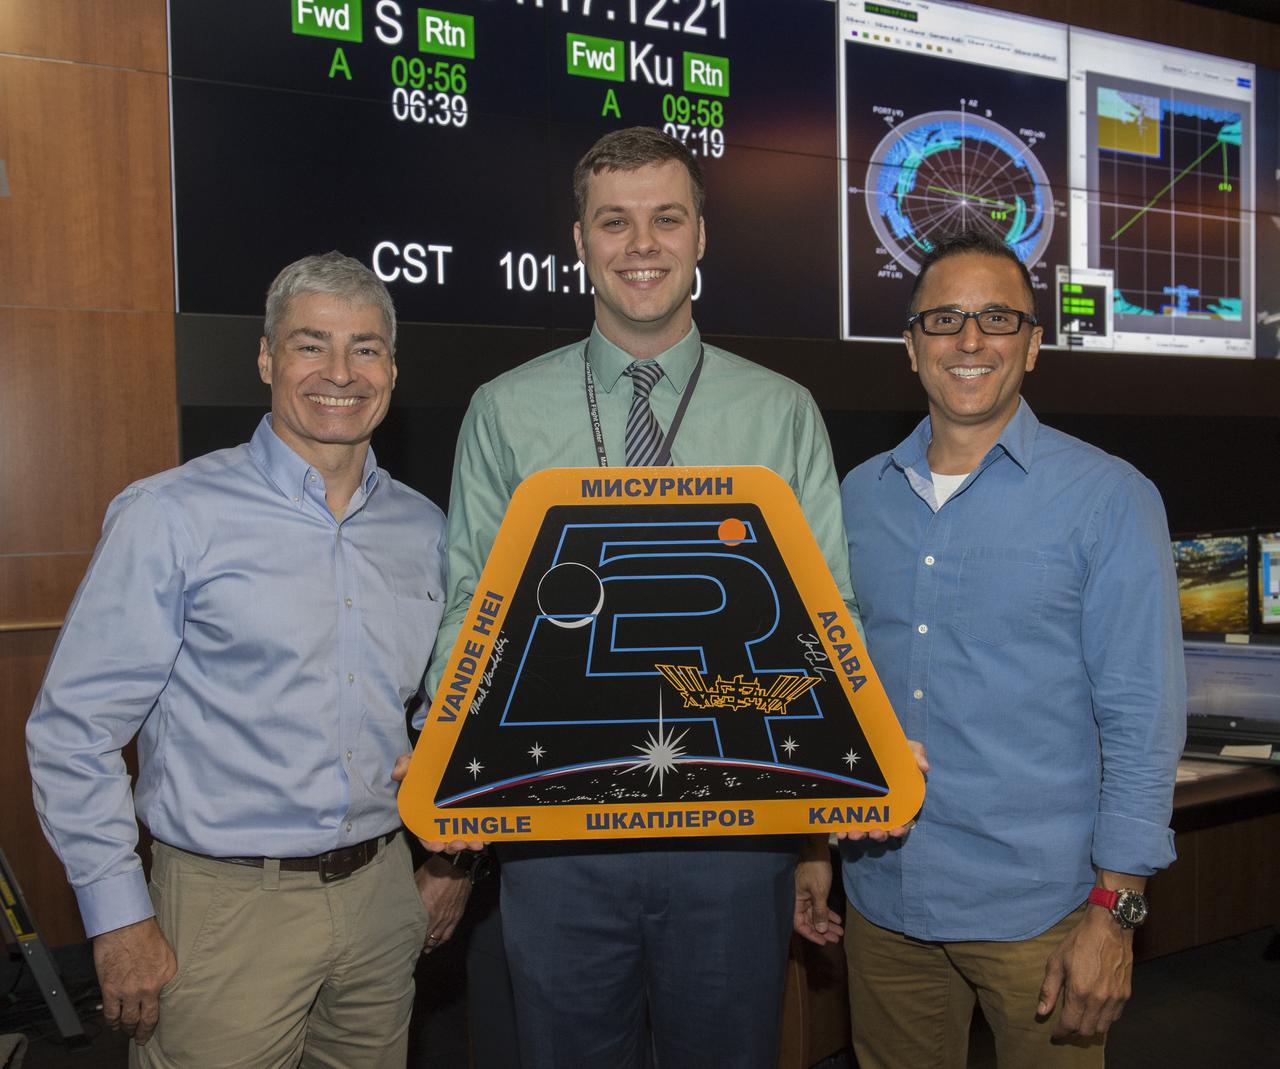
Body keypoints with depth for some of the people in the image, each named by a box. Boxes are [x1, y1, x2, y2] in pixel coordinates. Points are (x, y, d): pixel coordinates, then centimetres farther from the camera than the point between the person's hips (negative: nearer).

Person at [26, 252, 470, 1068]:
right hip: (228, 906, -4)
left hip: (383, 896, 5)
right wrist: (120, 918, -9)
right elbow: (75, 729, -9)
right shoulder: (172, 517, -10)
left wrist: (456, 855, 12)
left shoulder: (422, 528, 5)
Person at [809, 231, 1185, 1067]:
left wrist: (1116, 910, -12)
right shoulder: (861, 495, 5)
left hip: (1034, 905, -3)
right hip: (882, 896, 4)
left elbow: (1142, 717, -9)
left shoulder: (1109, 499, -7)